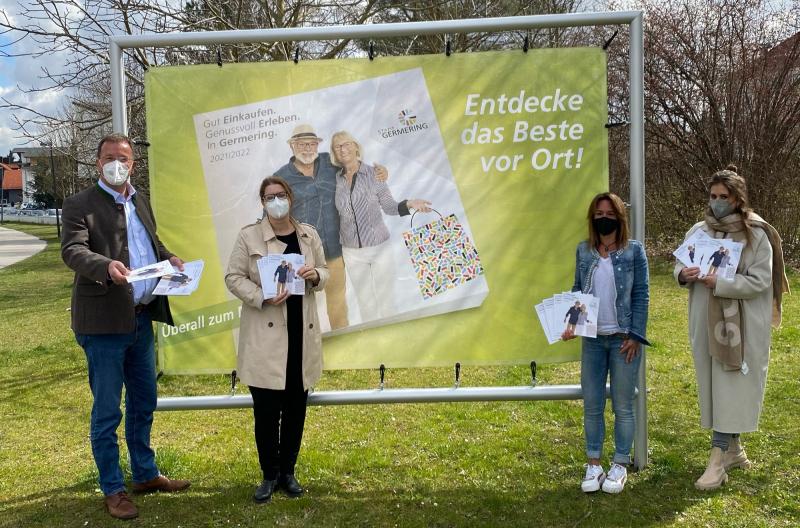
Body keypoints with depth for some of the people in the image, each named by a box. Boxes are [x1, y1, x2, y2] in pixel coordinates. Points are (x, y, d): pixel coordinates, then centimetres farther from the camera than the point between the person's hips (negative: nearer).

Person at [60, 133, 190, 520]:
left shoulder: (140, 201, 15)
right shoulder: (79, 205, -7)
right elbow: (72, 250, -20)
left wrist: (169, 258, 2)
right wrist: (106, 265, -39)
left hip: (141, 318, 7)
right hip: (104, 322, -7)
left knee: (143, 402, 18)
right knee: (107, 411, 3)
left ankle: (145, 474, 33)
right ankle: (112, 489, 16)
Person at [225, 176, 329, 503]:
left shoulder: (309, 234, 8)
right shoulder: (249, 235, -3)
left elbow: (324, 273, 15)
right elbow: (233, 277, -3)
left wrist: (316, 276, -9)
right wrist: (261, 297, -19)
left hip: (301, 334, 4)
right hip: (265, 335, -3)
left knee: (295, 408, 10)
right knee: (266, 410, 0)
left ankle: (288, 471, 25)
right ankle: (270, 475, 17)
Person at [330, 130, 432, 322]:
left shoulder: (373, 173, -5)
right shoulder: (335, 180, 1)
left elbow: (390, 207, -2)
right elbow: (336, 213, 11)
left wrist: (409, 204, -19)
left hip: (380, 247, -2)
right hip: (352, 253, 2)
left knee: (386, 299, 5)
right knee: (365, 302, 13)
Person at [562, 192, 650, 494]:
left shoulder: (633, 251, -3)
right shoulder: (583, 251, 6)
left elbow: (641, 296, -4)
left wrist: (634, 336, -10)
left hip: (623, 339, -3)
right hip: (592, 338, 3)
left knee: (622, 406, 7)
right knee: (592, 405, 8)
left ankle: (620, 465, 20)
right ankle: (593, 464, 19)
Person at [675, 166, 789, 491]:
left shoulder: (756, 235, -7)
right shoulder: (698, 231, 6)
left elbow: (759, 281, -12)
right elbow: (680, 267, 11)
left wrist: (719, 283, -23)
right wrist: (683, 275, -12)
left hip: (742, 325, -5)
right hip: (706, 321, 5)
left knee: (731, 387, -5)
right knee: (714, 386, 11)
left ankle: (718, 458, -3)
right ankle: (732, 448, 26)